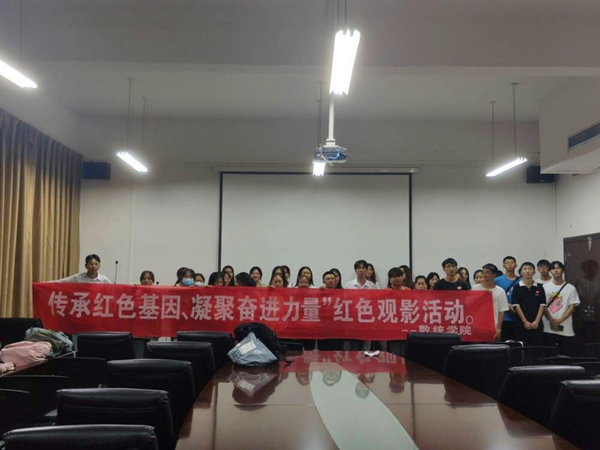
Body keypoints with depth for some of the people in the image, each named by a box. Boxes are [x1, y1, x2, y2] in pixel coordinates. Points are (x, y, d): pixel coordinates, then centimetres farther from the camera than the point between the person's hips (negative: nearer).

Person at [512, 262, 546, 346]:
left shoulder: (539, 287, 8)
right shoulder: (517, 288, 2)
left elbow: (542, 305, 4)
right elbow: (516, 305, -3)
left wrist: (537, 321, -7)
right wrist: (525, 321, -9)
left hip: (537, 324, 2)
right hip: (521, 324, -2)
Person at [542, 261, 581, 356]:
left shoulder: (570, 288, 3)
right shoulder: (545, 287, 5)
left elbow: (572, 307, -1)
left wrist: (559, 321, -11)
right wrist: (551, 320, -11)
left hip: (565, 329, 0)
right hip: (548, 328, 0)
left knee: (565, 355, 3)